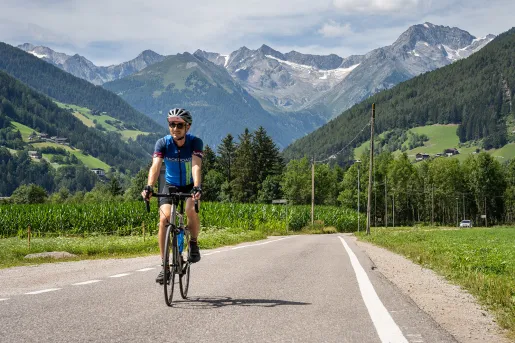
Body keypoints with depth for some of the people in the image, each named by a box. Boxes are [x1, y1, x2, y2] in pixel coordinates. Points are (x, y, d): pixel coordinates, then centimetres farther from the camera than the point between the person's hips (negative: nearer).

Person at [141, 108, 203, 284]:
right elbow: (155, 166, -31)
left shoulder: (195, 142, -21)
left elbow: (196, 166, -35)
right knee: (164, 219, -19)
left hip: (190, 186, -1)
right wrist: (149, 187, -49)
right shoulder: (162, 143, -18)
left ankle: (194, 242, -1)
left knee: (191, 211, -31)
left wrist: (197, 187, -53)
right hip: (170, 185, 1)